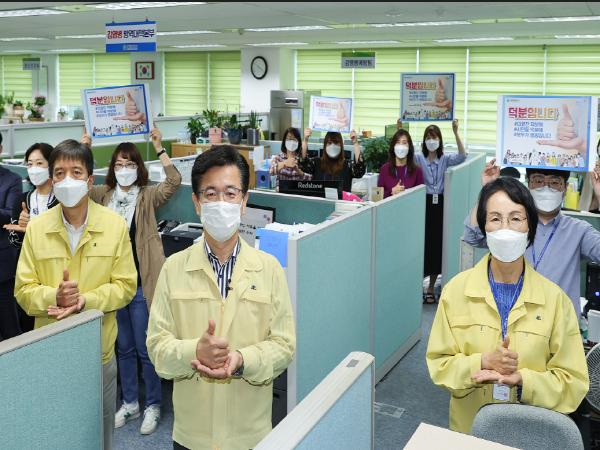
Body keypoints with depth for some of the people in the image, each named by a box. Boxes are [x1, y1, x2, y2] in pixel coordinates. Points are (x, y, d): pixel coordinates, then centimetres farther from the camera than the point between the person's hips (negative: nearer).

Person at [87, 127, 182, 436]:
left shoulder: (148, 196, -5)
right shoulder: (103, 196, 7)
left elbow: (174, 181, -20)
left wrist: (159, 148, -19)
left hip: (141, 283, -4)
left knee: (145, 349, 6)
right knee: (123, 348, 17)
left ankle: (153, 405, 23)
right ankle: (130, 403, 32)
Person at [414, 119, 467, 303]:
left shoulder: (445, 159, 3)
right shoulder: (418, 158, 2)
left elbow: (462, 156, -12)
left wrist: (456, 133, -21)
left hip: (439, 203, 1)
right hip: (423, 203, -1)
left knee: (437, 243, 6)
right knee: (422, 242, -2)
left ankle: (431, 288, 19)